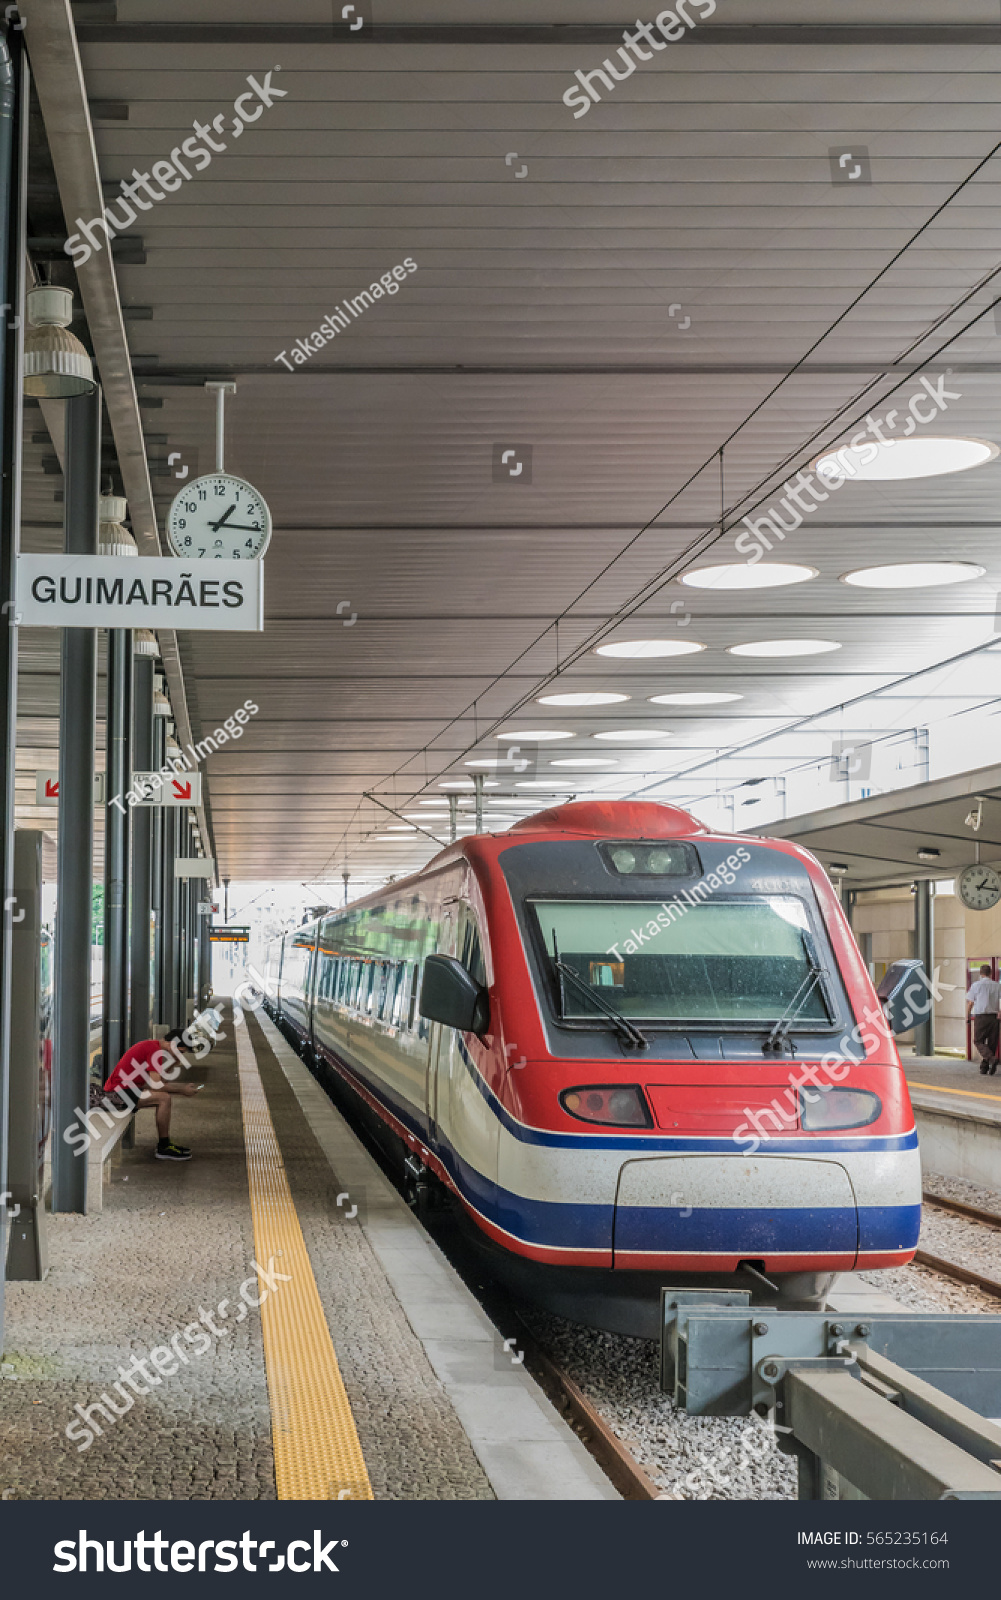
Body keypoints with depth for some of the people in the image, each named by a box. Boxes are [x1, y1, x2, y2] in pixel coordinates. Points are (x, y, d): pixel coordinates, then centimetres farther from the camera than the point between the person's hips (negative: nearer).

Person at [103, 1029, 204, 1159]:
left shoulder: (152, 1045, 15)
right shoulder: (154, 1050, -16)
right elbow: (156, 1085, -21)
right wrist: (181, 1090, -12)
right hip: (118, 1090, -11)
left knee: (163, 1098, 16)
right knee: (164, 1098, -20)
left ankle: (164, 1144, 14)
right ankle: (163, 1149, -13)